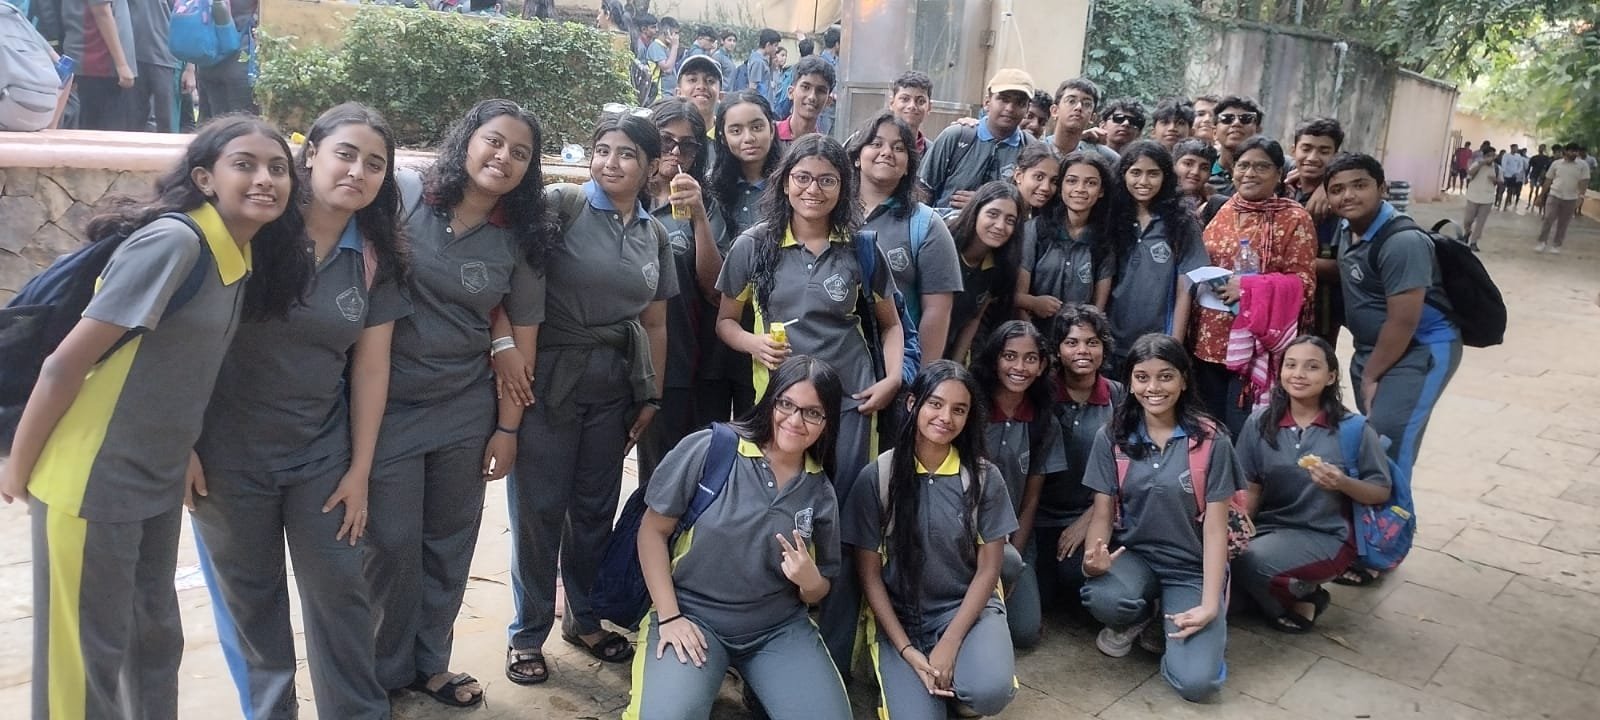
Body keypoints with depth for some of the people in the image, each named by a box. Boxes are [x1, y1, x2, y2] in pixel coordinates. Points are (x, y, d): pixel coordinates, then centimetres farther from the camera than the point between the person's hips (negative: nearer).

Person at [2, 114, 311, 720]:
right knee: (87, 653, 6)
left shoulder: (246, 254, 3)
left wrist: (182, 453, 11)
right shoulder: (173, 241, -22)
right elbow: (66, 364, -19)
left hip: (159, 481, 8)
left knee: (156, 637, 20)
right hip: (91, 482, -8)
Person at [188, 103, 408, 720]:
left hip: (322, 454, 2)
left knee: (339, 592, 7)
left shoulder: (375, 259, 1)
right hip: (226, 453, -2)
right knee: (248, 597, 12)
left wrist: (359, 471, 3)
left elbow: (370, 369, 3)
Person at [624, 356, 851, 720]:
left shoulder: (821, 492, 2)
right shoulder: (708, 449, -10)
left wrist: (810, 581, -14)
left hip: (780, 627, 4)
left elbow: (818, 591, 10)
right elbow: (652, 530, -4)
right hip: (693, 614, -3)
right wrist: (669, 616, -10)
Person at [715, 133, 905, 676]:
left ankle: (835, 658, 14)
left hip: (849, 400, 0)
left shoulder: (862, 250, 3)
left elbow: (890, 324, 14)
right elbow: (725, 320, 8)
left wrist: (893, 378, -2)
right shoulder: (754, 245, 0)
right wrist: (753, 342, -13)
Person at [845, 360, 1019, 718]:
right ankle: (902, 678, 12)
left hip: (968, 607, 1)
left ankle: (956, 687, 7)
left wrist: (949, 644, -15)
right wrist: (907, 651, -14)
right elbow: (869, 574, -5)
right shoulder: (876, 477, -8)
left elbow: (988, 569, -3)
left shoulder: (984, 476, -5)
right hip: (898, 615, 0)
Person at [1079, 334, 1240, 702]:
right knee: (1102, 598, -36)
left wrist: (1210, 605, -16)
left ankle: (1165, 621, 12)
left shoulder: (1210, 440, -8)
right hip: (1133, 557, 2)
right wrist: (1095, 555, -25)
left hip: (1192, 569, -1)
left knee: (1196, 682, -22)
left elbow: (1215, 526, -8)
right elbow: (1103, 512, -2)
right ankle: (1141, 615, 3)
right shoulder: (1112, 437, -2)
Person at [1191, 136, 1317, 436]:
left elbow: (1304, 282, -9)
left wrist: (1250, 287, -21)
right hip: (1210, 339, 6)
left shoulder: (1294, 219, -6)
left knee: (1243, 434, -3)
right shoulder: (1223, 211, 12)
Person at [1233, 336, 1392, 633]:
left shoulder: (1353, 429, -7)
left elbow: (1381, 491, 1)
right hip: (1268, 528, 4)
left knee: (1249, 563, -29)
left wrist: (1342, 483, -21)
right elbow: (1250, 488, 2)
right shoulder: (1260, 422, 0)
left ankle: (1301, 602, 4)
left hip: (1325, 536, -4)